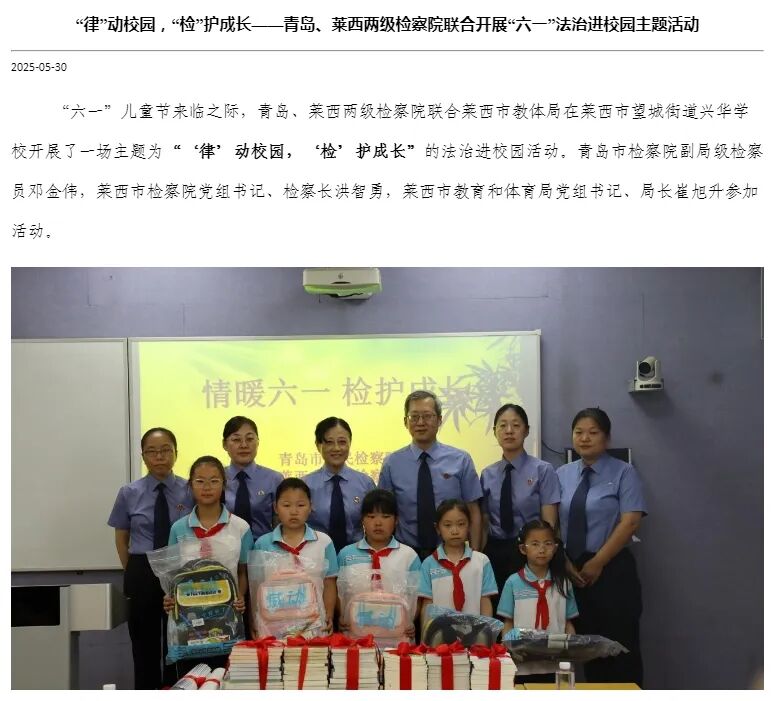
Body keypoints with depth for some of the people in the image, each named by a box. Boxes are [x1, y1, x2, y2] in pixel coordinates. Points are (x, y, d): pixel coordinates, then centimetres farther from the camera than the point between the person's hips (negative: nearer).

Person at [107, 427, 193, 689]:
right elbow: (121, 539, 10)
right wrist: (134, 574, 8)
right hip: (143, 576, 1)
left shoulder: (190, 492, -3)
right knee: (145, 648, 8)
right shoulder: (129, 493, 0)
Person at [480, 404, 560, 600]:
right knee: (495, 608, 4)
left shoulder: (543, 470, -5)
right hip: (494, 552, 3)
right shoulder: (487, 474, 7)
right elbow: (484, 523, 12)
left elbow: (549, 523, -6)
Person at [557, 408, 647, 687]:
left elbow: (630, 522, -11)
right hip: (570, 571, 4)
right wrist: (564, 563, -6)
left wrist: (596, 563, -12)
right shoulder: (562, 474, 9)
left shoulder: (623, 473, -4)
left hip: (611, 570, -4)